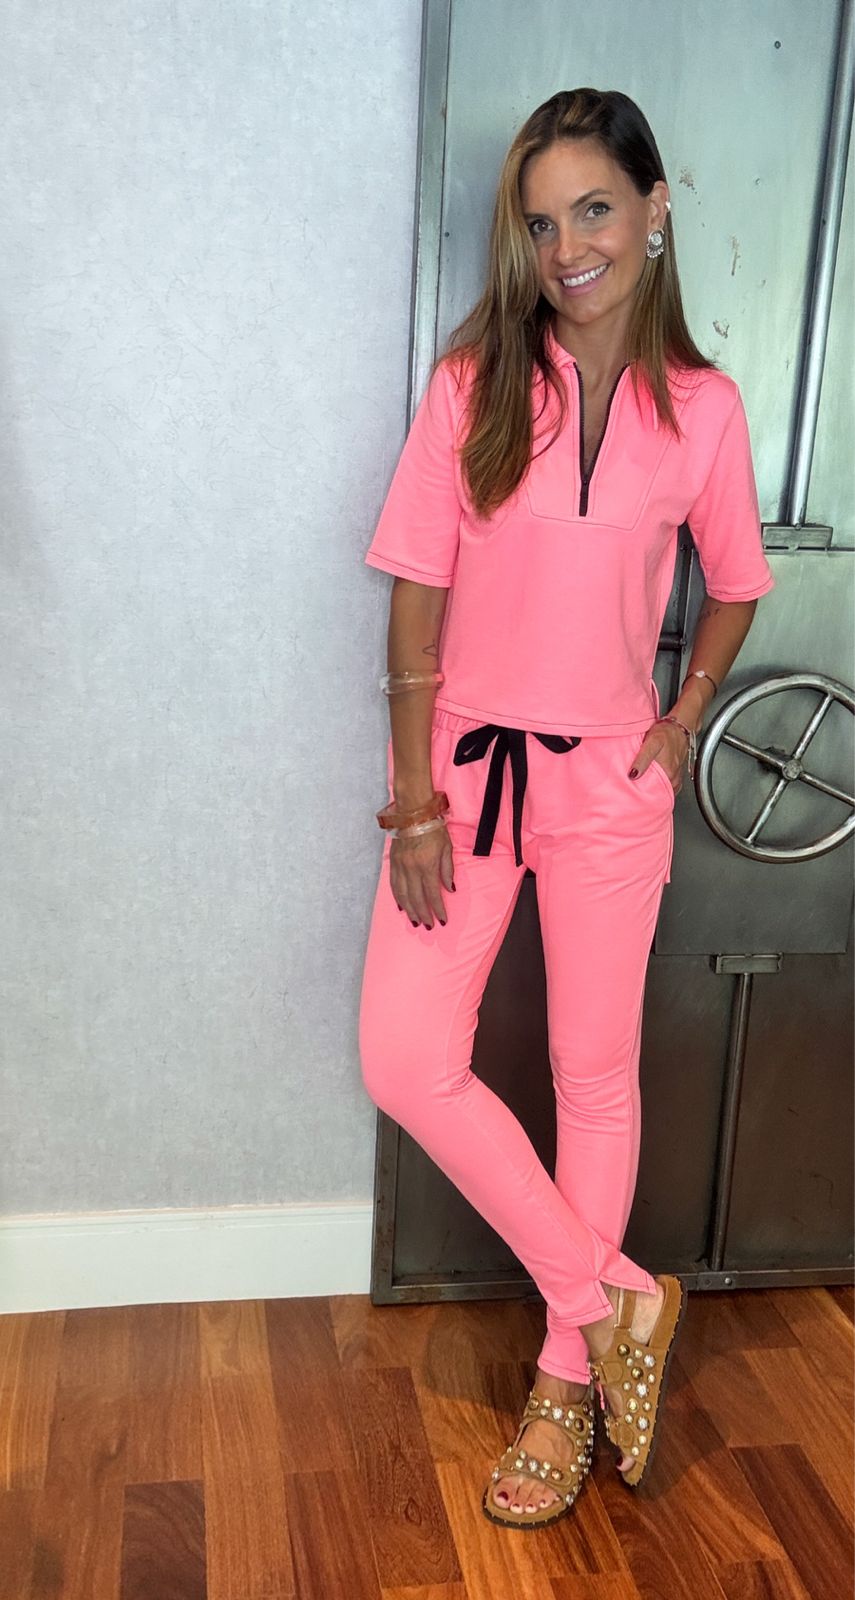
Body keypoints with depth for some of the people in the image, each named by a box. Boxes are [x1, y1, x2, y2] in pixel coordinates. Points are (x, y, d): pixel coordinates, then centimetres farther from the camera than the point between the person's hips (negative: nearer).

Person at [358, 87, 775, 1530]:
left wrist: (684, 722, 0)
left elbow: (736, 587, 13)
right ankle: (615, 1298, 14)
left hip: (608, 779, 0)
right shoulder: (471, 385, -4)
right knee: (406, 1059, -6)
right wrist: (415, 800, -9)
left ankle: (566, 1377, 28)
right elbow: (417, 597, -5)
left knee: (597, 1075, 7)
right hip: (466, 762, 1)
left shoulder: (701, 408, -1)